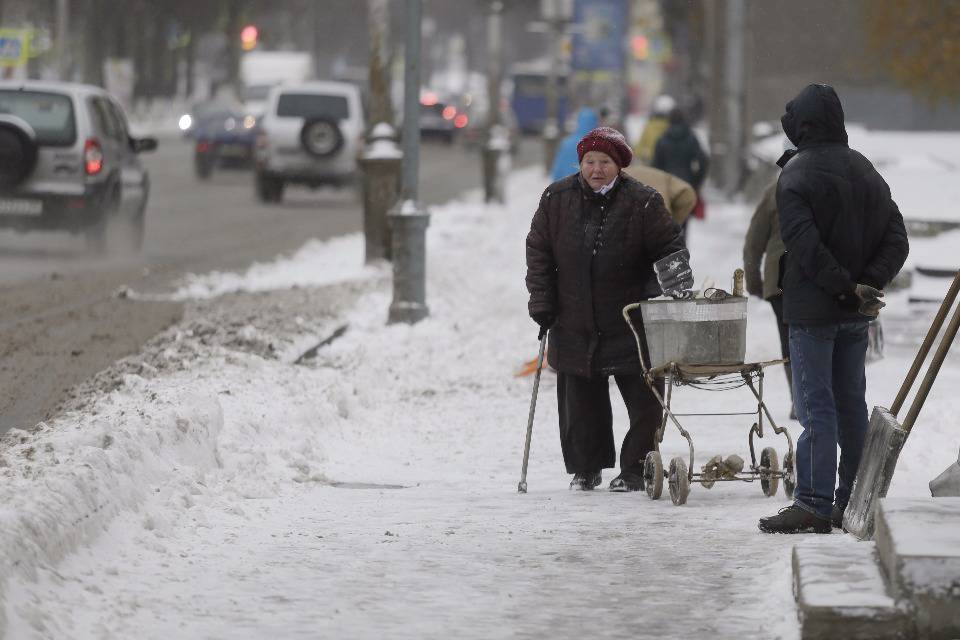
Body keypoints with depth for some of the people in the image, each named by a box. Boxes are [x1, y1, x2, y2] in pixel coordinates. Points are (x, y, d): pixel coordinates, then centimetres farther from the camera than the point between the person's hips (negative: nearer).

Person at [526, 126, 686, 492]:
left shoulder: (643, 202, -8)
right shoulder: (556, 200, 0)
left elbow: (669, 251, -1)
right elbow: (538, 251, 7)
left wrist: (660, 296, -13)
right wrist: (542, 302, 0)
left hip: (631, 325, -2)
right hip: (574, 324, 2)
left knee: (644, 402, -2)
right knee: (580, 400, 9)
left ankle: (635, 469, 10)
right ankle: (584, 468, 23)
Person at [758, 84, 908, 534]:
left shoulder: (796, 174, -11)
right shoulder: (866, 171, 11)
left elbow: (805, 244, -22)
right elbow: (896, 239, 5)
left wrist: (849, 288, -17)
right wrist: (868, 284, -6)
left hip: (813, 309, -7)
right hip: (856, 313, 7)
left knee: (816, 406, -6)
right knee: (852, 403, 14)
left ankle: (814, 503, -9)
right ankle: (852, 502, 17)